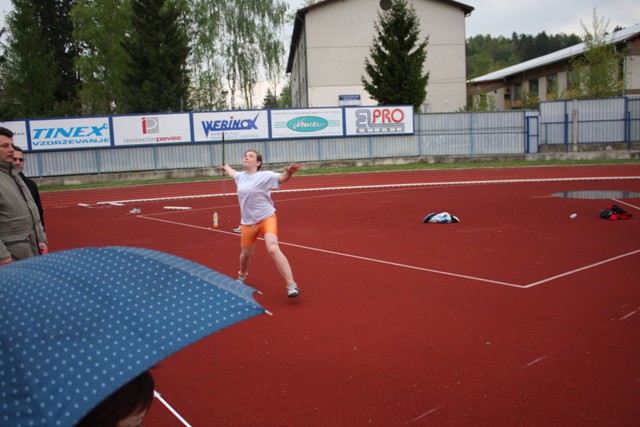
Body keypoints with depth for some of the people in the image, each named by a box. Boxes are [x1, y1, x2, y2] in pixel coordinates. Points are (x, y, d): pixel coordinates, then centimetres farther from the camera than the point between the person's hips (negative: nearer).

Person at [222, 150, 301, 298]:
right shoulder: (241, 176, 5)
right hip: (248, 222, 6)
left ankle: (291, 285, -22)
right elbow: (233, 173, 30)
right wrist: (226, 167, 52)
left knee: (273, 249, -24)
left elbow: (281, 178, -32)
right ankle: (242, 275, 51)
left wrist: (289, 172, -55)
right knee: (246, 253, 18)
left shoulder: (264, 175, -14)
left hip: (267, 218, -6)